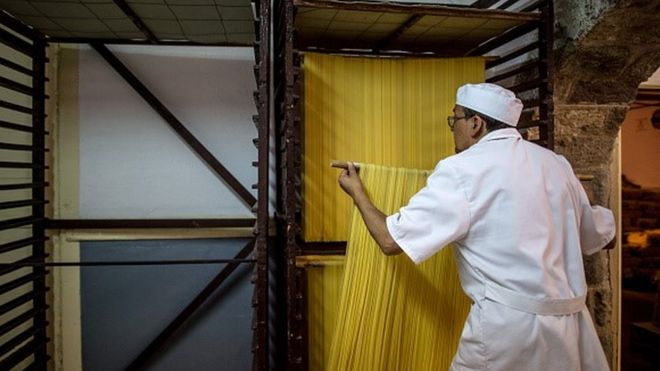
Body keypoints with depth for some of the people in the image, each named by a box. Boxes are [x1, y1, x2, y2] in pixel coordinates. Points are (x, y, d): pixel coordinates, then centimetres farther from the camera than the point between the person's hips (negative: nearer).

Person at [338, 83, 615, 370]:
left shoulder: (462, 171, -10)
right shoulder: (555, 163, 7)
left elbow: (392, 241, -11)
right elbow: (597, 237, 18)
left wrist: (357, 192, 5)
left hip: (510, 325, -6)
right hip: (571, 324, 6)